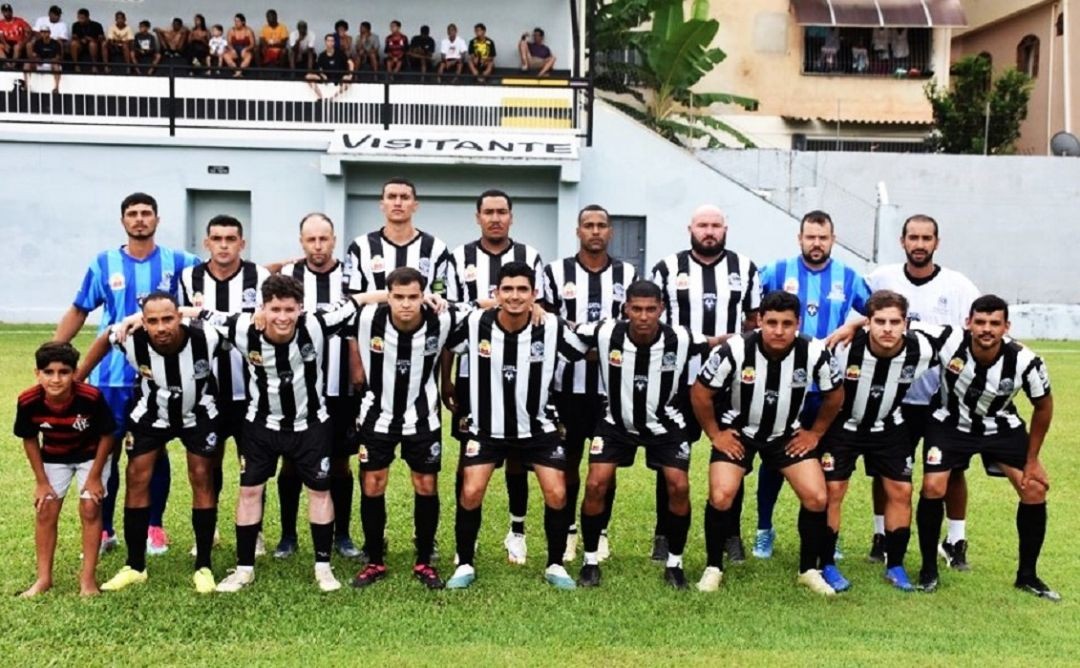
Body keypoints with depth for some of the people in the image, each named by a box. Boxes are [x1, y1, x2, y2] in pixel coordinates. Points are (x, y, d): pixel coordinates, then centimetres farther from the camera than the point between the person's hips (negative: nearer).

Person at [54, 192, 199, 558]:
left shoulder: (176, 262, 2)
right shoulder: (104, 263, 3)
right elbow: (78, 311, 7)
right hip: (111, 376, 1)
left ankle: (155, 526, 22)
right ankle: (103, 529, 19)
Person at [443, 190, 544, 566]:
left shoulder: (530, 258, 4)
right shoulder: (459, 259, 4)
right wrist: (445, 379, 2)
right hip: (471, 372, 0)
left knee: (517, 453, 7)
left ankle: (517, 532, 20)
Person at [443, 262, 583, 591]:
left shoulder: (552, 326, -17)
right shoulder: (475, 323, -16)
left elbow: (588, 352, -1)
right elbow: (442, 350, 2)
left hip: (537, 426, 0)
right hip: (487, 427, 0)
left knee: (557, 495, -5)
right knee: (471, 494, -8)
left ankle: (555, 566, 16)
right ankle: (465, 565, 14)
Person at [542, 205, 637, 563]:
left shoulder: (628, 274, 6)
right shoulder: (556, 272, 3)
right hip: (568, 382, -1)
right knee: (568, 458, 6)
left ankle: (600, 532, 19)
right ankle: (568, 531, 19)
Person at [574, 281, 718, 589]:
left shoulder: (680, 339, -22)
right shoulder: (605, 333, -24)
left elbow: (722, 343, -4)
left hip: (664, 424, 0)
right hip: (617, 422, 0)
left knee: (679, 487, -10)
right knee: (596, 485, -11)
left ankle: (674, 563, 11)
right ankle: (590, 560, 9)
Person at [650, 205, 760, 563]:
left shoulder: (745, 269, 7)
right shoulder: (667, 269, 3)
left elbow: (756, 321, 13)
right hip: (679, 380, -1)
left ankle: (732, 533, 20)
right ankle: (665, 534, 16)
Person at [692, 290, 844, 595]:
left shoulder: (815, 352, -20)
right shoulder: (735, 350, -27)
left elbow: (835, 394, 0)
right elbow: (700, 392, -13)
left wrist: (815, 433, 1)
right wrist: (715, 434, -8)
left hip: (789, 434, 2)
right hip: (737, 432, -2)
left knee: (816, 498, -8)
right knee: (721, 496, -18)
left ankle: (809, 570, 15)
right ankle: (713, 567, 5)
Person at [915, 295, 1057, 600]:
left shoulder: (1025, 361, -27)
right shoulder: (948, 342, -31)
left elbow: (1044, 406, -8)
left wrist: (1032, 460, -4)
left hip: (1001, 427, 2)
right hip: (950, 423, -2)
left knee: (1035, 489, -6)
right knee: (933, 488, -16)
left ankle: (1027, 575, 14)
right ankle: (929, 570, 5)